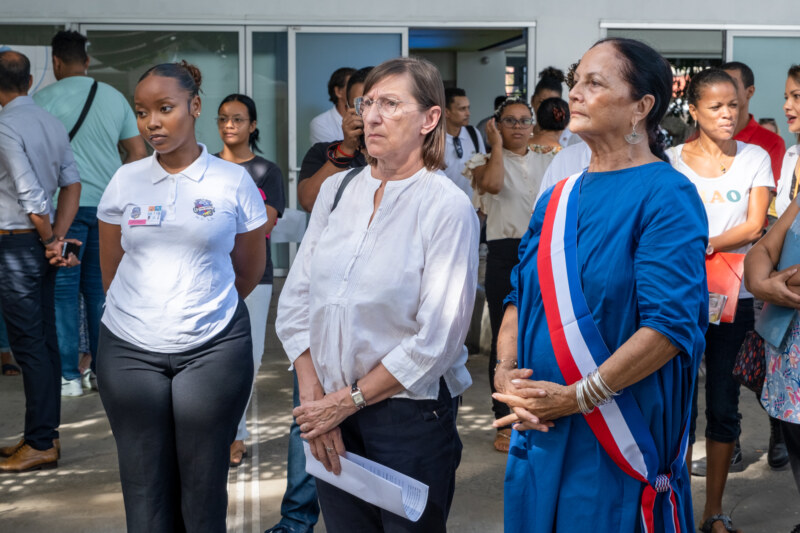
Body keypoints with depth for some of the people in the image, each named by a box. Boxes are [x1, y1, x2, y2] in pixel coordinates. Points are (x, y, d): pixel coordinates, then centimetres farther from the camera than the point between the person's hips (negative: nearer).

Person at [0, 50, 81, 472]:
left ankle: (40, 445, 2)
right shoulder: (52, 124, 8)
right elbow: (71, 184, 6)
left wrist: (49, 240, -6)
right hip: (42, 241, 8)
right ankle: (46, 433, 21)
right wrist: (57, 236, 1)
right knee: (44, 339, 12)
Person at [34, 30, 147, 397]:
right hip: (108, 206, 5)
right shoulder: (114, 97, 10)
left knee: (63, 290, 3)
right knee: (100, 288, 12)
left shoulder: (44, 99, -5)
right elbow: (138, 152, 12)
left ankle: (68, 375, 4)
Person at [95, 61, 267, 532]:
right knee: (144, 486, 6)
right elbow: (111, 269, 14)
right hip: (130, 351, 2)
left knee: (204, 485, 3)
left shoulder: (233, 181, 0)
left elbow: (250, 270, 10)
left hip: (213, 350, -2)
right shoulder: (125, 180, 5)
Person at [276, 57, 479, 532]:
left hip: (408, 413, -4)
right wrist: (314, 398, -3)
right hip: (330, 410, 4)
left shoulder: (448, 207, -11)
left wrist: (349, 401, -11)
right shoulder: (336, 190, 6)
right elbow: (295, 301, 6)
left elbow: (437, 340, -15)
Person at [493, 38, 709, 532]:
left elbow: (671, 325, -20)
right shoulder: (556, 198, 10)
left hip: (619, 436, -6)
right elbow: (520, 297, 12)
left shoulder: (667, 196, -11)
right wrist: (505, 371, -7)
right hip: (541, 430, 6)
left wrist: (576, 397, -20)